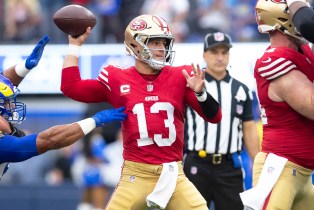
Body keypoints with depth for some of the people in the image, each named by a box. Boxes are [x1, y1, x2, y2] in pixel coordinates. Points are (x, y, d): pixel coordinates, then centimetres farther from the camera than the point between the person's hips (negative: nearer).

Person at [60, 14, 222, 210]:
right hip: (136, 176, -1)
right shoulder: (117, 79, 4)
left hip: (173, 174, 1)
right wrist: (75, 45, 8)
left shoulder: (180, 77, 4)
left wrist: (200, 92, -17)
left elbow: (214, 116, 2)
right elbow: (70, 87, 7)